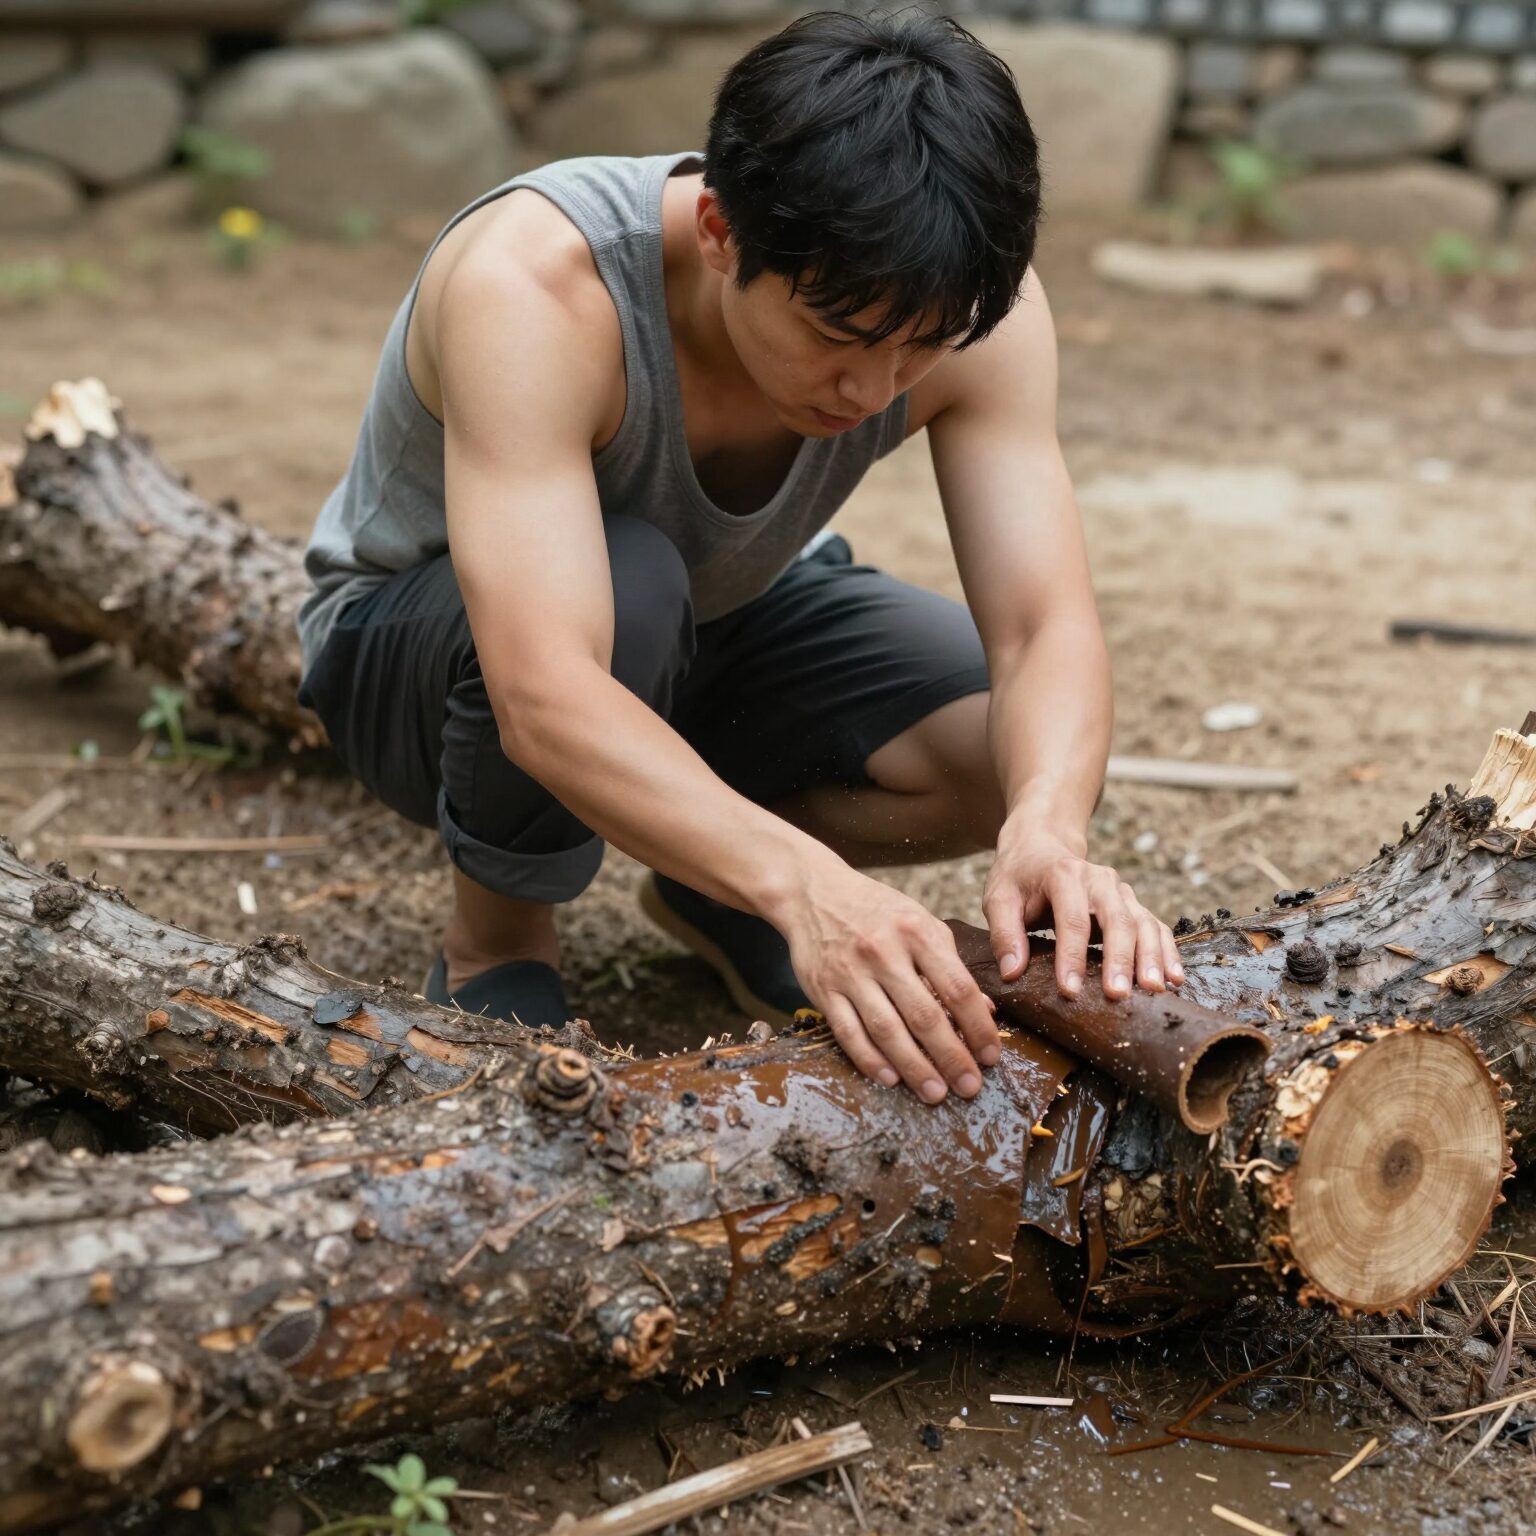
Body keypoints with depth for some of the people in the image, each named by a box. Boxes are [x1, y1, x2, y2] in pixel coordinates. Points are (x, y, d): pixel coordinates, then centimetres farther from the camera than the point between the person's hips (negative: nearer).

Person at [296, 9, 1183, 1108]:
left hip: (722, 622, 4)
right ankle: (498, 938, -9)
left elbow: (1047, 628, -29)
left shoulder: (967, 309, -25)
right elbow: (546, 700, -49)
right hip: (422, 641, -3)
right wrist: (804, 886, -62)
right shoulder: (532, 285, -39)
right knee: (628, 587, -39)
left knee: (1030, 750, -22)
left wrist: (1048, 831, -51)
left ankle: (708, 887, 7)